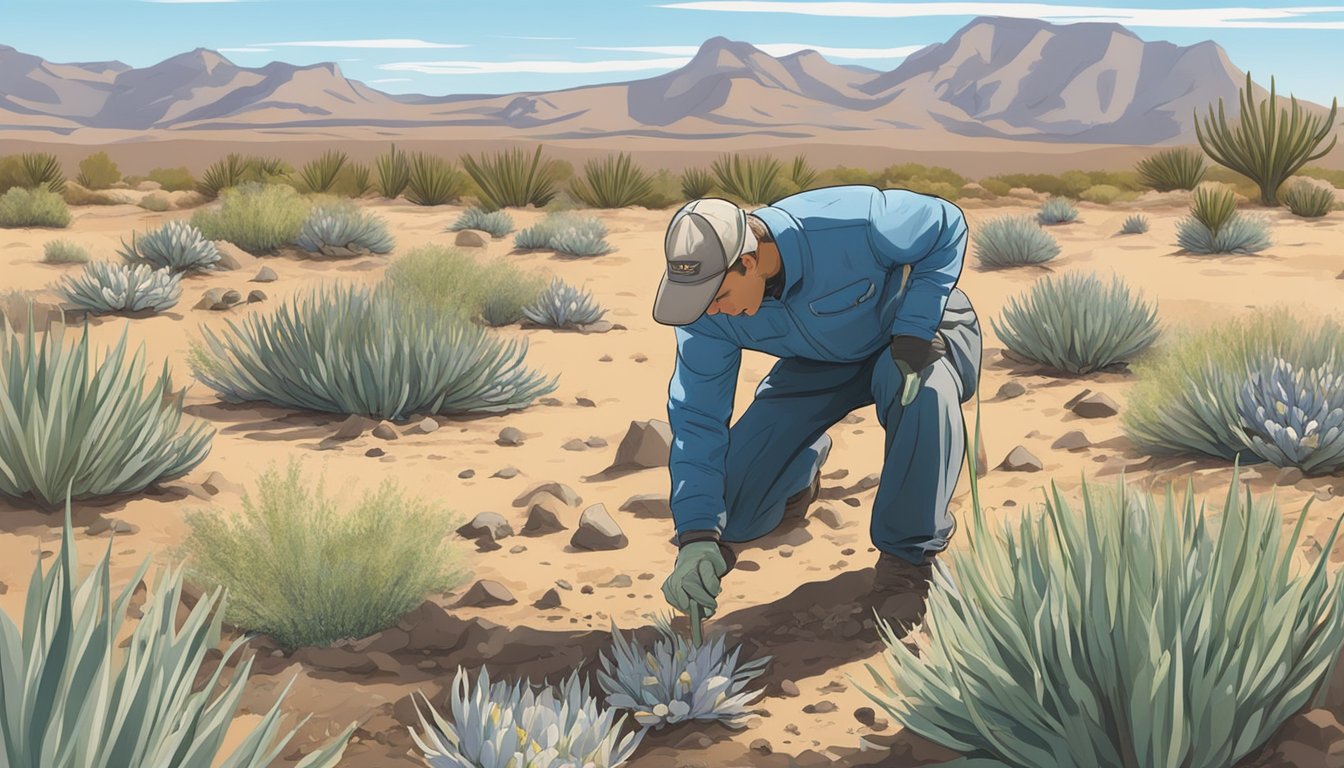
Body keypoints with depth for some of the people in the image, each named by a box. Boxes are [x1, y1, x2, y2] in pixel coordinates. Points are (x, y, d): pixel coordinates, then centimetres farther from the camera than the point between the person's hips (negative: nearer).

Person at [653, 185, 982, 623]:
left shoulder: (850, 227, -39)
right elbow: (696, 418, -20)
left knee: (925, 393, -43)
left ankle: (907, 554, -20)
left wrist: (914, 333, -31)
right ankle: (800, 473, 30)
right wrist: (697, 535, -29)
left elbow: (946, 226, -21)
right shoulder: (708, 313, -25)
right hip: (819, 365, 4)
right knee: (733, 509, -9)